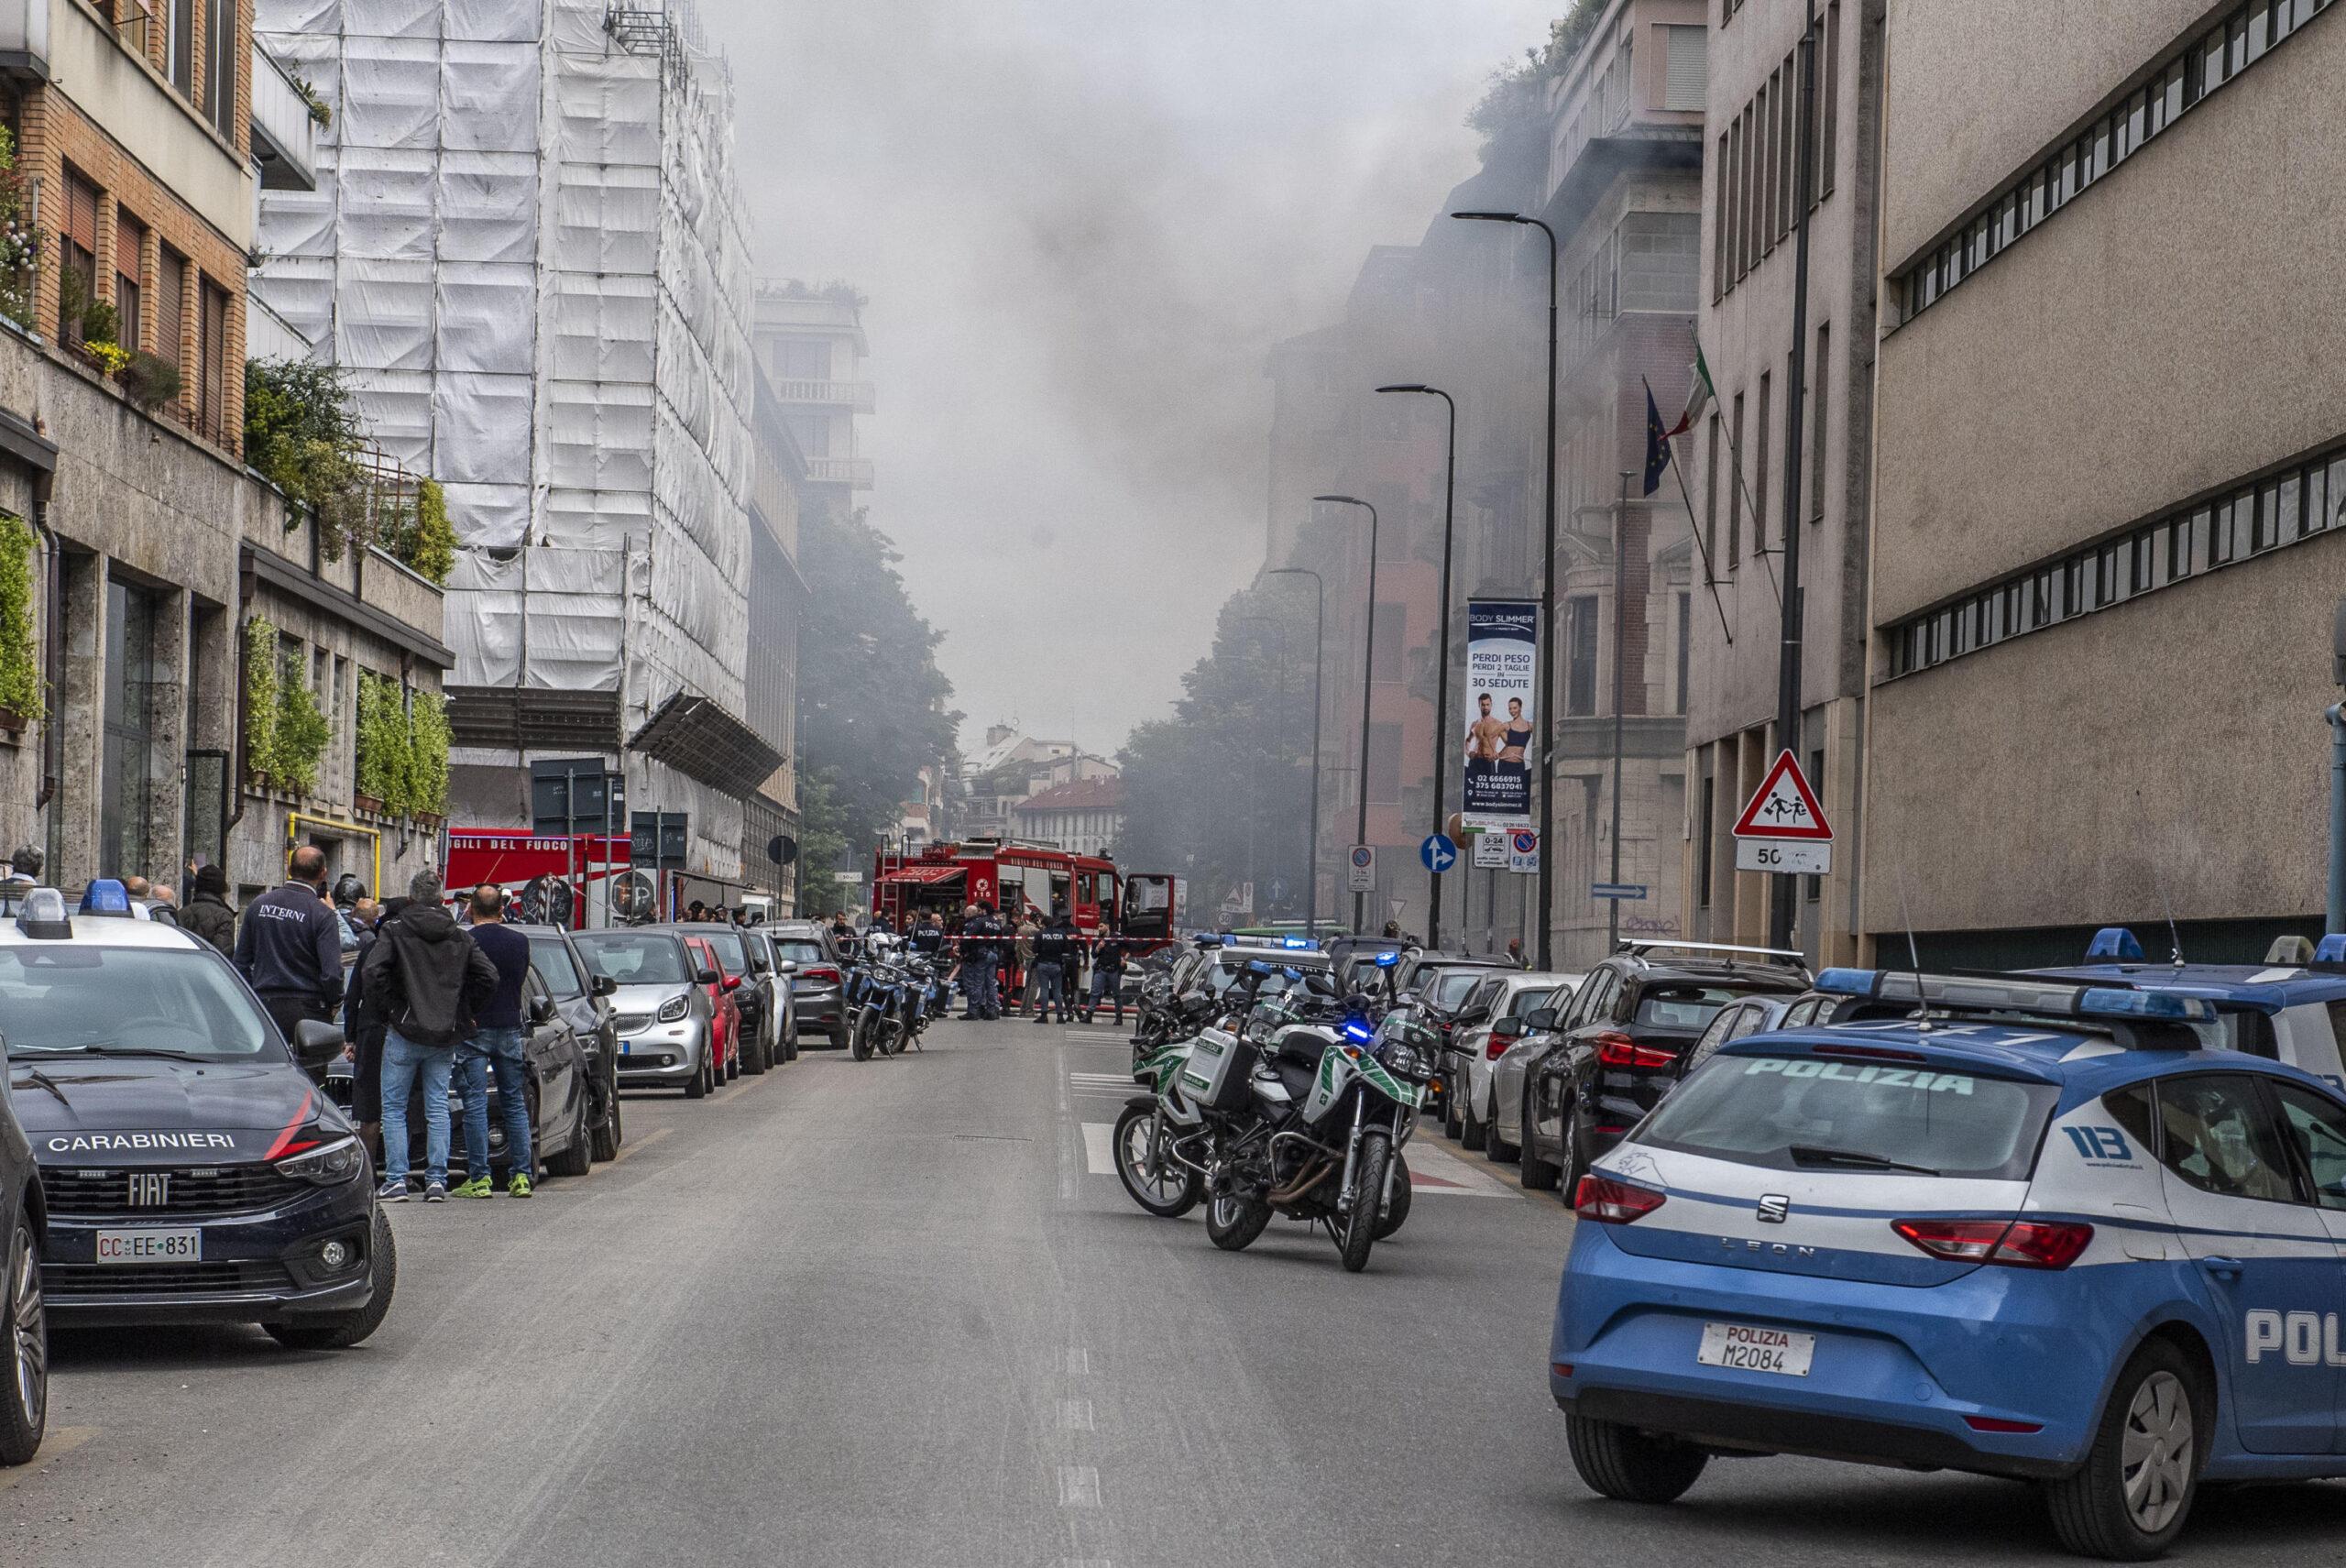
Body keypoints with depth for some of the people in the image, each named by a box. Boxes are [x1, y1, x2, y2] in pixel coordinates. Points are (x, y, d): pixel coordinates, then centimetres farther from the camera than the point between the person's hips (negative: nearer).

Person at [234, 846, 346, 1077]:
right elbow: (332, 971, -16)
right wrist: (335, 1003, 1)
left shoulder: (258, 905, 6)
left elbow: (241, 961, 11)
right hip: (308, 1010, -4)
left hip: (265, 1005, 5)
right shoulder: (321, 914, -10)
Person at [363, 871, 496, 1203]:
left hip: (404, 1031, -3)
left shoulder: (395, 932, -4)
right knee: (438, 1108, 10)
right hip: (446, 1037, 3)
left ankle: (395, 1180, -1)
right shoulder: (461, 937, 7)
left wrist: (391, 1008, -4)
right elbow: (488, 977, 1)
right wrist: (462, 1013, 10)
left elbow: (374, 972, -17)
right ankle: (437, 1180, 5)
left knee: (394, 1108, 4)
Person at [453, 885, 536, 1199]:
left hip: (473, 1029, -4)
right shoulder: (519, 941, 3)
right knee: (515, 1103, 10)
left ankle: (479, 1179, -4)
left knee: (475, 1105, -2)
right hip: (510, 1028, 4)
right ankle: (520, 1176, 8)